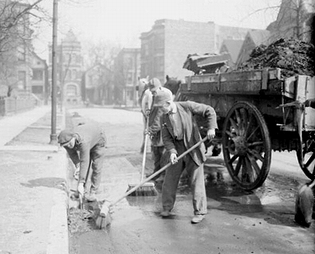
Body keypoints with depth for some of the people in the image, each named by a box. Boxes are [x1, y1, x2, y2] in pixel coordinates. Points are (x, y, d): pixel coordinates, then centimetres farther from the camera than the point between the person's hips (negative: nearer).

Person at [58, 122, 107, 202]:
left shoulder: (83, 142, -47)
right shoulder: (66, 140, -27)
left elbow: (84, 162, -48)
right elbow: (72, 153, -7)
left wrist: (80, 183, -47)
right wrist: (77, 165, -22)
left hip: (98, 139, -5)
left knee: (96, 167, -8)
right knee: (84, 166, 3)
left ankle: (93, 192, 1)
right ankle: (82, 189, 13)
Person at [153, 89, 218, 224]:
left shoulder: (187, 106, -10)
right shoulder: (164, 118, 3)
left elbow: (209, 111, -7)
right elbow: (166, 138, -1)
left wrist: (211, 128, -20)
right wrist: (171, 151, -18)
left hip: (193, 148, -4)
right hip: (177, 150, 4)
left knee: (197, 180, -1)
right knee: (170, 179, 8)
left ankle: (199, 212, 11)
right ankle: (167, 207, 26)